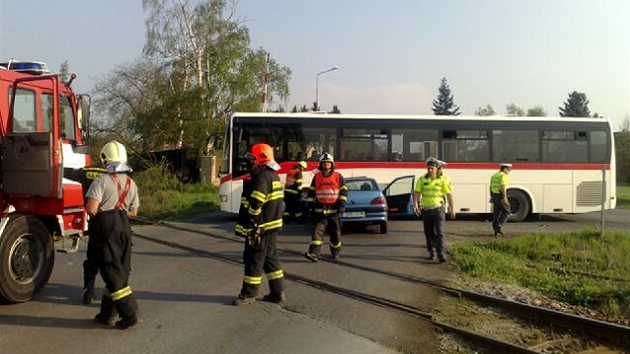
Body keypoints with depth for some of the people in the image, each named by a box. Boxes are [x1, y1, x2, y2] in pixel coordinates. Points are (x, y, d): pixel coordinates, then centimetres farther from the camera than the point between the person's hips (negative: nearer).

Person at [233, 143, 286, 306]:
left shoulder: (262, 178, -17)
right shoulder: (274, 177, 15)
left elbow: (255, 205, -24)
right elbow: (280, 203, 20)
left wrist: (250, 226, -19)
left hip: (261, 229, -10)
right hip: (273, 227, 10)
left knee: (254, 260, 0)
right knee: (271, 259, 15)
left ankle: (248, 294, 10)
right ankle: (278, 293, 19)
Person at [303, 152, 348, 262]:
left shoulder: (338, 176, 1)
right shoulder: (316, 177, 7)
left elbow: (344, 191, 2)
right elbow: (311, 192, 12)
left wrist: (341, 205, -7)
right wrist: (311, 206, 6)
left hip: (334, 209, -1)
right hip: (320, 210, 1)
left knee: (335, 232, 8)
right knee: (318, 230, -10)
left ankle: (335, 252, 26)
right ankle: (314, 254, -17)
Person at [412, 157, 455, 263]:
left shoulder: (443, 179, -5)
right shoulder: (422, 179, 0)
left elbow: (449, 194, -1)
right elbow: (416, 192, 0)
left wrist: (452, 209, -2)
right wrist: (415, 204, -15)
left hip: (438, 208, -3)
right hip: (426, 209, 3)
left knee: (438, 232, -11)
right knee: (429, 233, 12)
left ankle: (441, 254, -14)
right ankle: (432, 252, 27)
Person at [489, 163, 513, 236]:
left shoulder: (494, 175, 15)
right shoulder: (503, 176, -11)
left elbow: (491, 187, 17)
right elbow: (503, 187, -21)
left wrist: (491, 197, 22)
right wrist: (505, 198, -23)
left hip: (494, 196, 8)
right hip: (501, 197, -8)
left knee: (496, 213, 10)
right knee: (506, 212, 4)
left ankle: (496, 230, 11)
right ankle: (498, 226, -8)